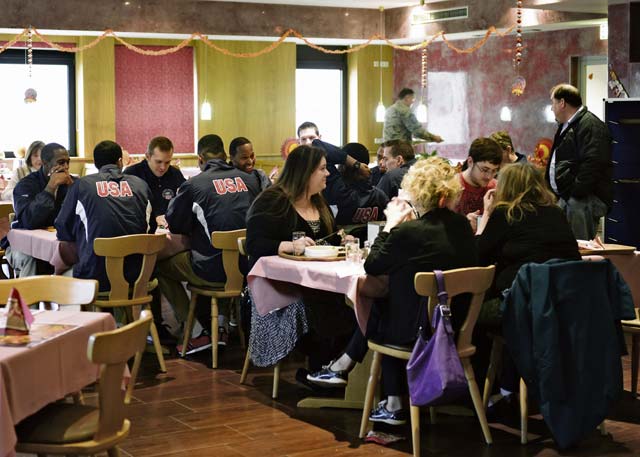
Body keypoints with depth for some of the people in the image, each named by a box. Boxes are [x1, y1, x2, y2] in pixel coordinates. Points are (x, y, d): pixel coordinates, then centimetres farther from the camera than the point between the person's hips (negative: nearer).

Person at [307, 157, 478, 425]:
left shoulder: (408, 232, -20)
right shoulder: (462, 225, 0)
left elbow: (372, 265, -6)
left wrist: (391, 224, 3)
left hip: (421, 330, -6)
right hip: (457, 327, 6)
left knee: (377, 311, 23)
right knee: (381, 307, 24)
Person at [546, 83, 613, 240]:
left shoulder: (590, 125, -12)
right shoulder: (565, 126, 22)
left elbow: (592, 163, -23)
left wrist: (577, 191, -24)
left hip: (584, 199, -10)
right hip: (565, 198, 10)